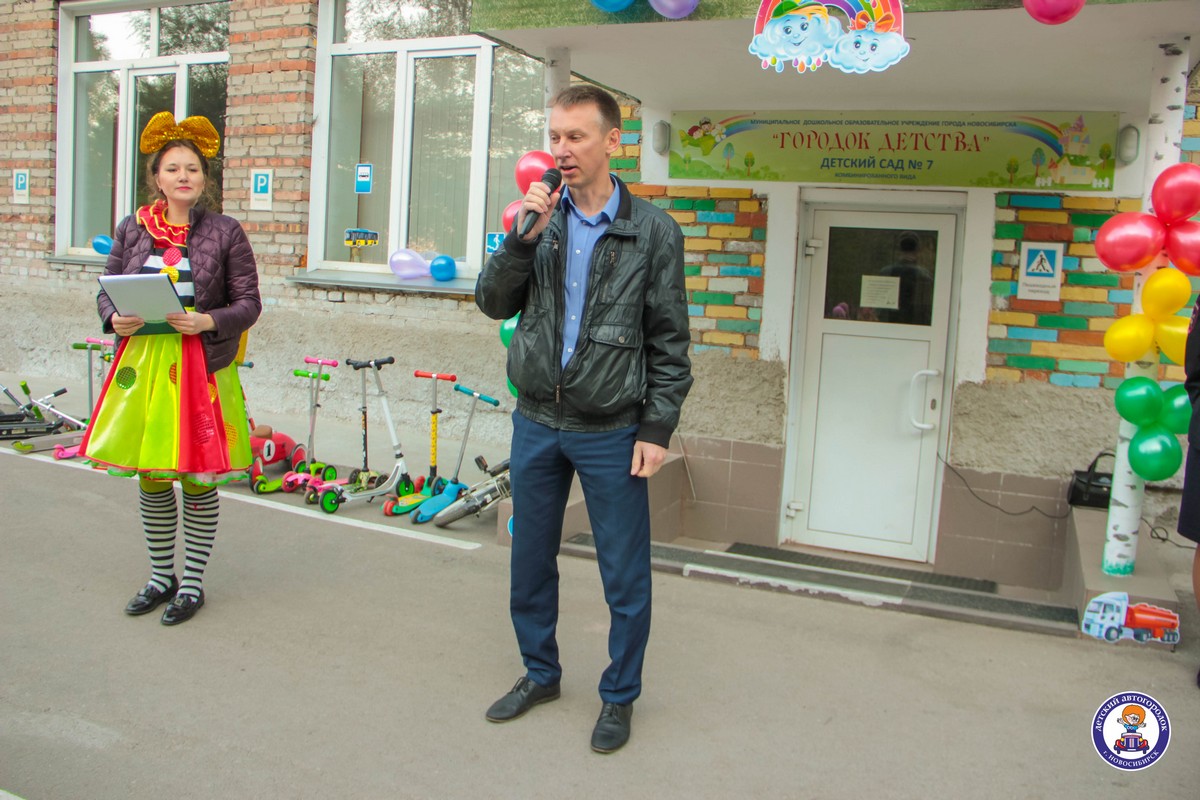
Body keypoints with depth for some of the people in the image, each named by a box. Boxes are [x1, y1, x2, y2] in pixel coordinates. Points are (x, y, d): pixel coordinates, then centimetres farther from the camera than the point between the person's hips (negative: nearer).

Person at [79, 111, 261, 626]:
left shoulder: (225, 233, -1)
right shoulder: (131, 230, 8)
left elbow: (248, 303, -3)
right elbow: (106, 291, 11)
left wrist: (209, 321, -20)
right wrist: (115, 318, -10)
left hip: (201, 368, -3)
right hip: (142, 365, 4)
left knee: (197, 479, 3)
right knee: (149, 478, 12)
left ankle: (192, 583, 19)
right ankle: (162, 577, 29)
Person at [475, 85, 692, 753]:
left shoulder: (653, 232, -6)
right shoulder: (542, 217, 4)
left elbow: (669, 343, -5)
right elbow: (494, 304, 2)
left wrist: (657, 429, -9)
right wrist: (523, 238, -13)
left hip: (611, 432, -3)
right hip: (536, 422, 4)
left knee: (625, 575, 6)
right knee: (531, 560, 16)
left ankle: (620, 696, 27)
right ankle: (541, 673, 38)